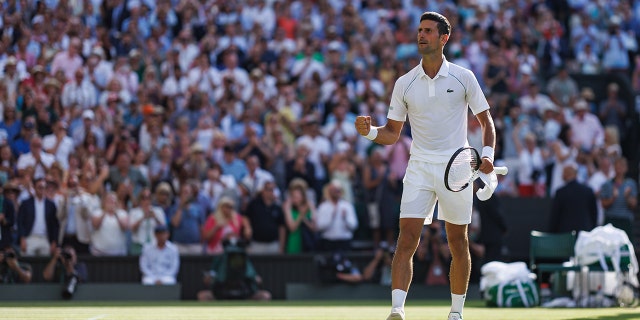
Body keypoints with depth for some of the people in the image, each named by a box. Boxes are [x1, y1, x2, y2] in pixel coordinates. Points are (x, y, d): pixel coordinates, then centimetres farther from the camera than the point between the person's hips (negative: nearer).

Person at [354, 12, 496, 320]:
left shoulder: (463, 78, 1)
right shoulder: (404, 83, 6)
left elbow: (486, 121, 6)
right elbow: (392, 133, 9)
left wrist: (487, 154, -10)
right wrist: (369, 132, -12)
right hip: (419, 168, 1)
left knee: (458, 242, 7)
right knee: (407, 237, -14)